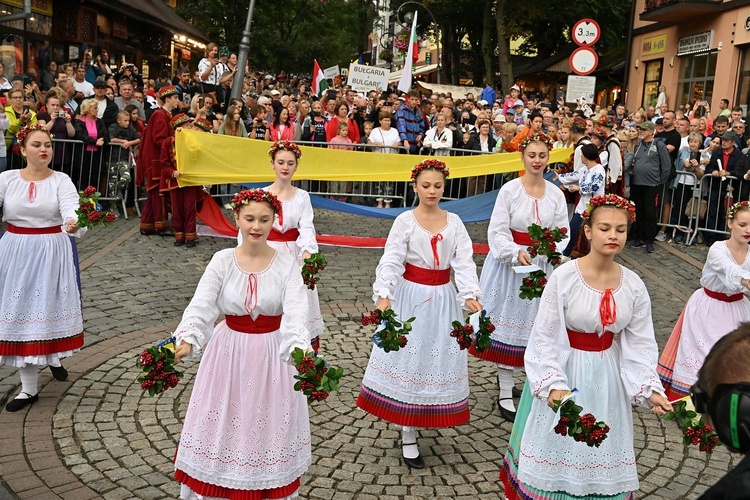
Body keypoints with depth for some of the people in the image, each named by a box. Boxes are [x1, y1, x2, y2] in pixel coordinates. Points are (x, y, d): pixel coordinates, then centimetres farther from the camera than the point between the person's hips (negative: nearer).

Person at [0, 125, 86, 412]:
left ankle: (54, 356, 41)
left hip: (52, 252, -1)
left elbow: (71, 209, -22)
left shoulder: (61, 181, -5)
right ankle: (29, 388, 11)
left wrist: (72, 224, -44)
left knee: (49, 306, 7)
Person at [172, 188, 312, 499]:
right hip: (229, 353, 1)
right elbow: (201, 306, -17)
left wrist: (300, 349, -39)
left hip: (272, 355, -1)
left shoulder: (286, 265, -8)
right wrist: (186, 341, -36)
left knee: (267, 429, 8)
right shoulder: (222, 261, -5)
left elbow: (295, 314, -20)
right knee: (222, 428, 9)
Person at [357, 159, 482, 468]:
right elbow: (390, 261, -13)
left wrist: (470, 295, -20)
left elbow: (463, 262, -4)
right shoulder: (405, 221, -5)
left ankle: (423, 418, 29)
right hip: (411, 296, -3)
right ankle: (408, 437, 8)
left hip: (443, 298, 4)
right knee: (409, 360, 0)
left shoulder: (454, 222, 4)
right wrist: (384, 295, -29)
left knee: (439, 360, 9)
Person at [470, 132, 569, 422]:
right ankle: (505, 395, 11)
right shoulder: (510, 190, -9)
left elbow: (562, 231, 6)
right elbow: (498, 231, -11)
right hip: (510, 262, -4)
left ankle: (505, 375, 32)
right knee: (508, 323, 2)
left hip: (542, 265, 4)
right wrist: (516, 253, -26)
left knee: (534, 324, 10)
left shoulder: (555, 194, 2)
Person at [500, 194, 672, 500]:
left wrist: (650, 389, -11)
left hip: (607, 374, 4)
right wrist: (553, 384, -23)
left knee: (602, 450, 16)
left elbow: (640, 344, 0)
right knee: (558, 448, 10)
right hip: (566, 371, -3)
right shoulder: (564, 277, -17)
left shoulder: (633, 286, -4)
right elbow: (544, 336, -15)